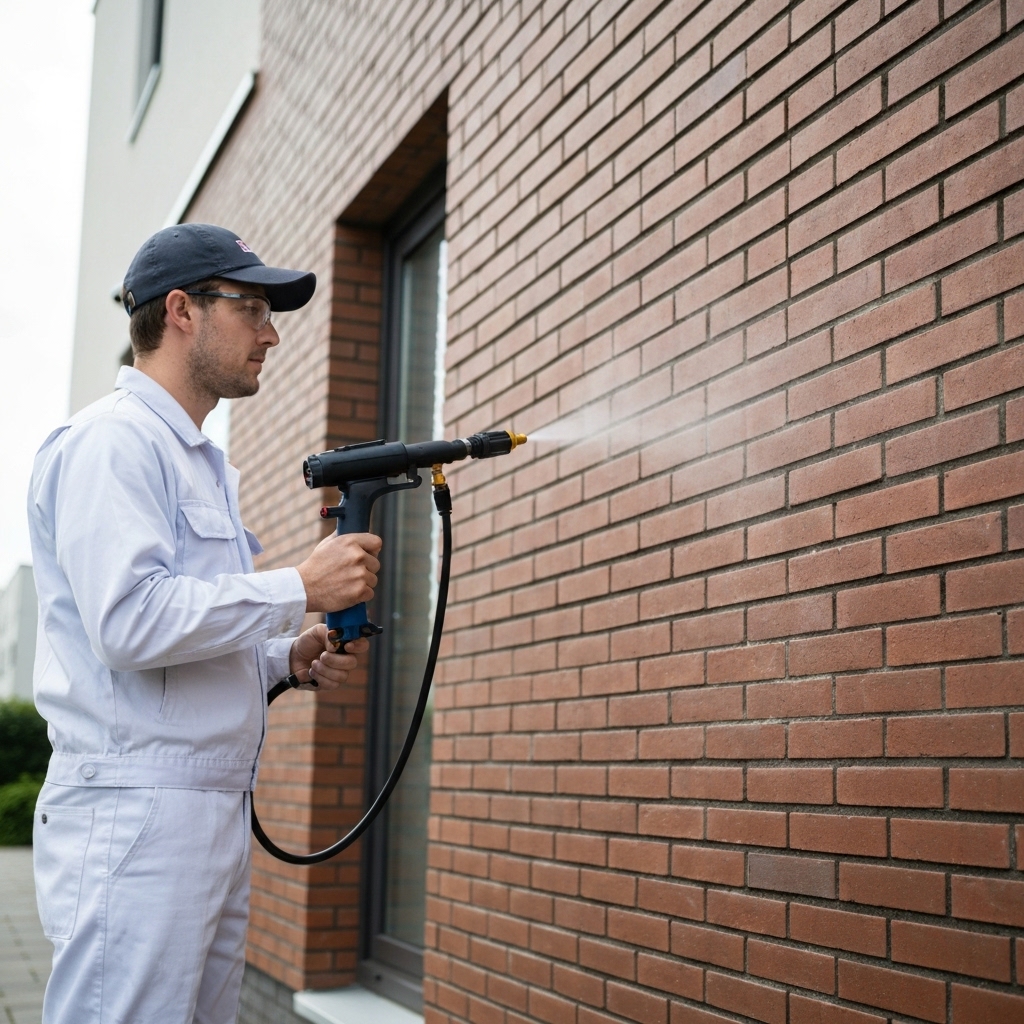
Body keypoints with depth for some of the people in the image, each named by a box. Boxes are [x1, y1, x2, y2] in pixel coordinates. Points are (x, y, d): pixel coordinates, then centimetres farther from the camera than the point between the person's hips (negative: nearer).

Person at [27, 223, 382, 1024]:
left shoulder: (204, 464, 23)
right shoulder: (112, 439, -8)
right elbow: (130, 620, -21)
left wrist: (290, 659, 9)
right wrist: (302, 589, -15)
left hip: (216, 812, 9)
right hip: (133, 812, -9)